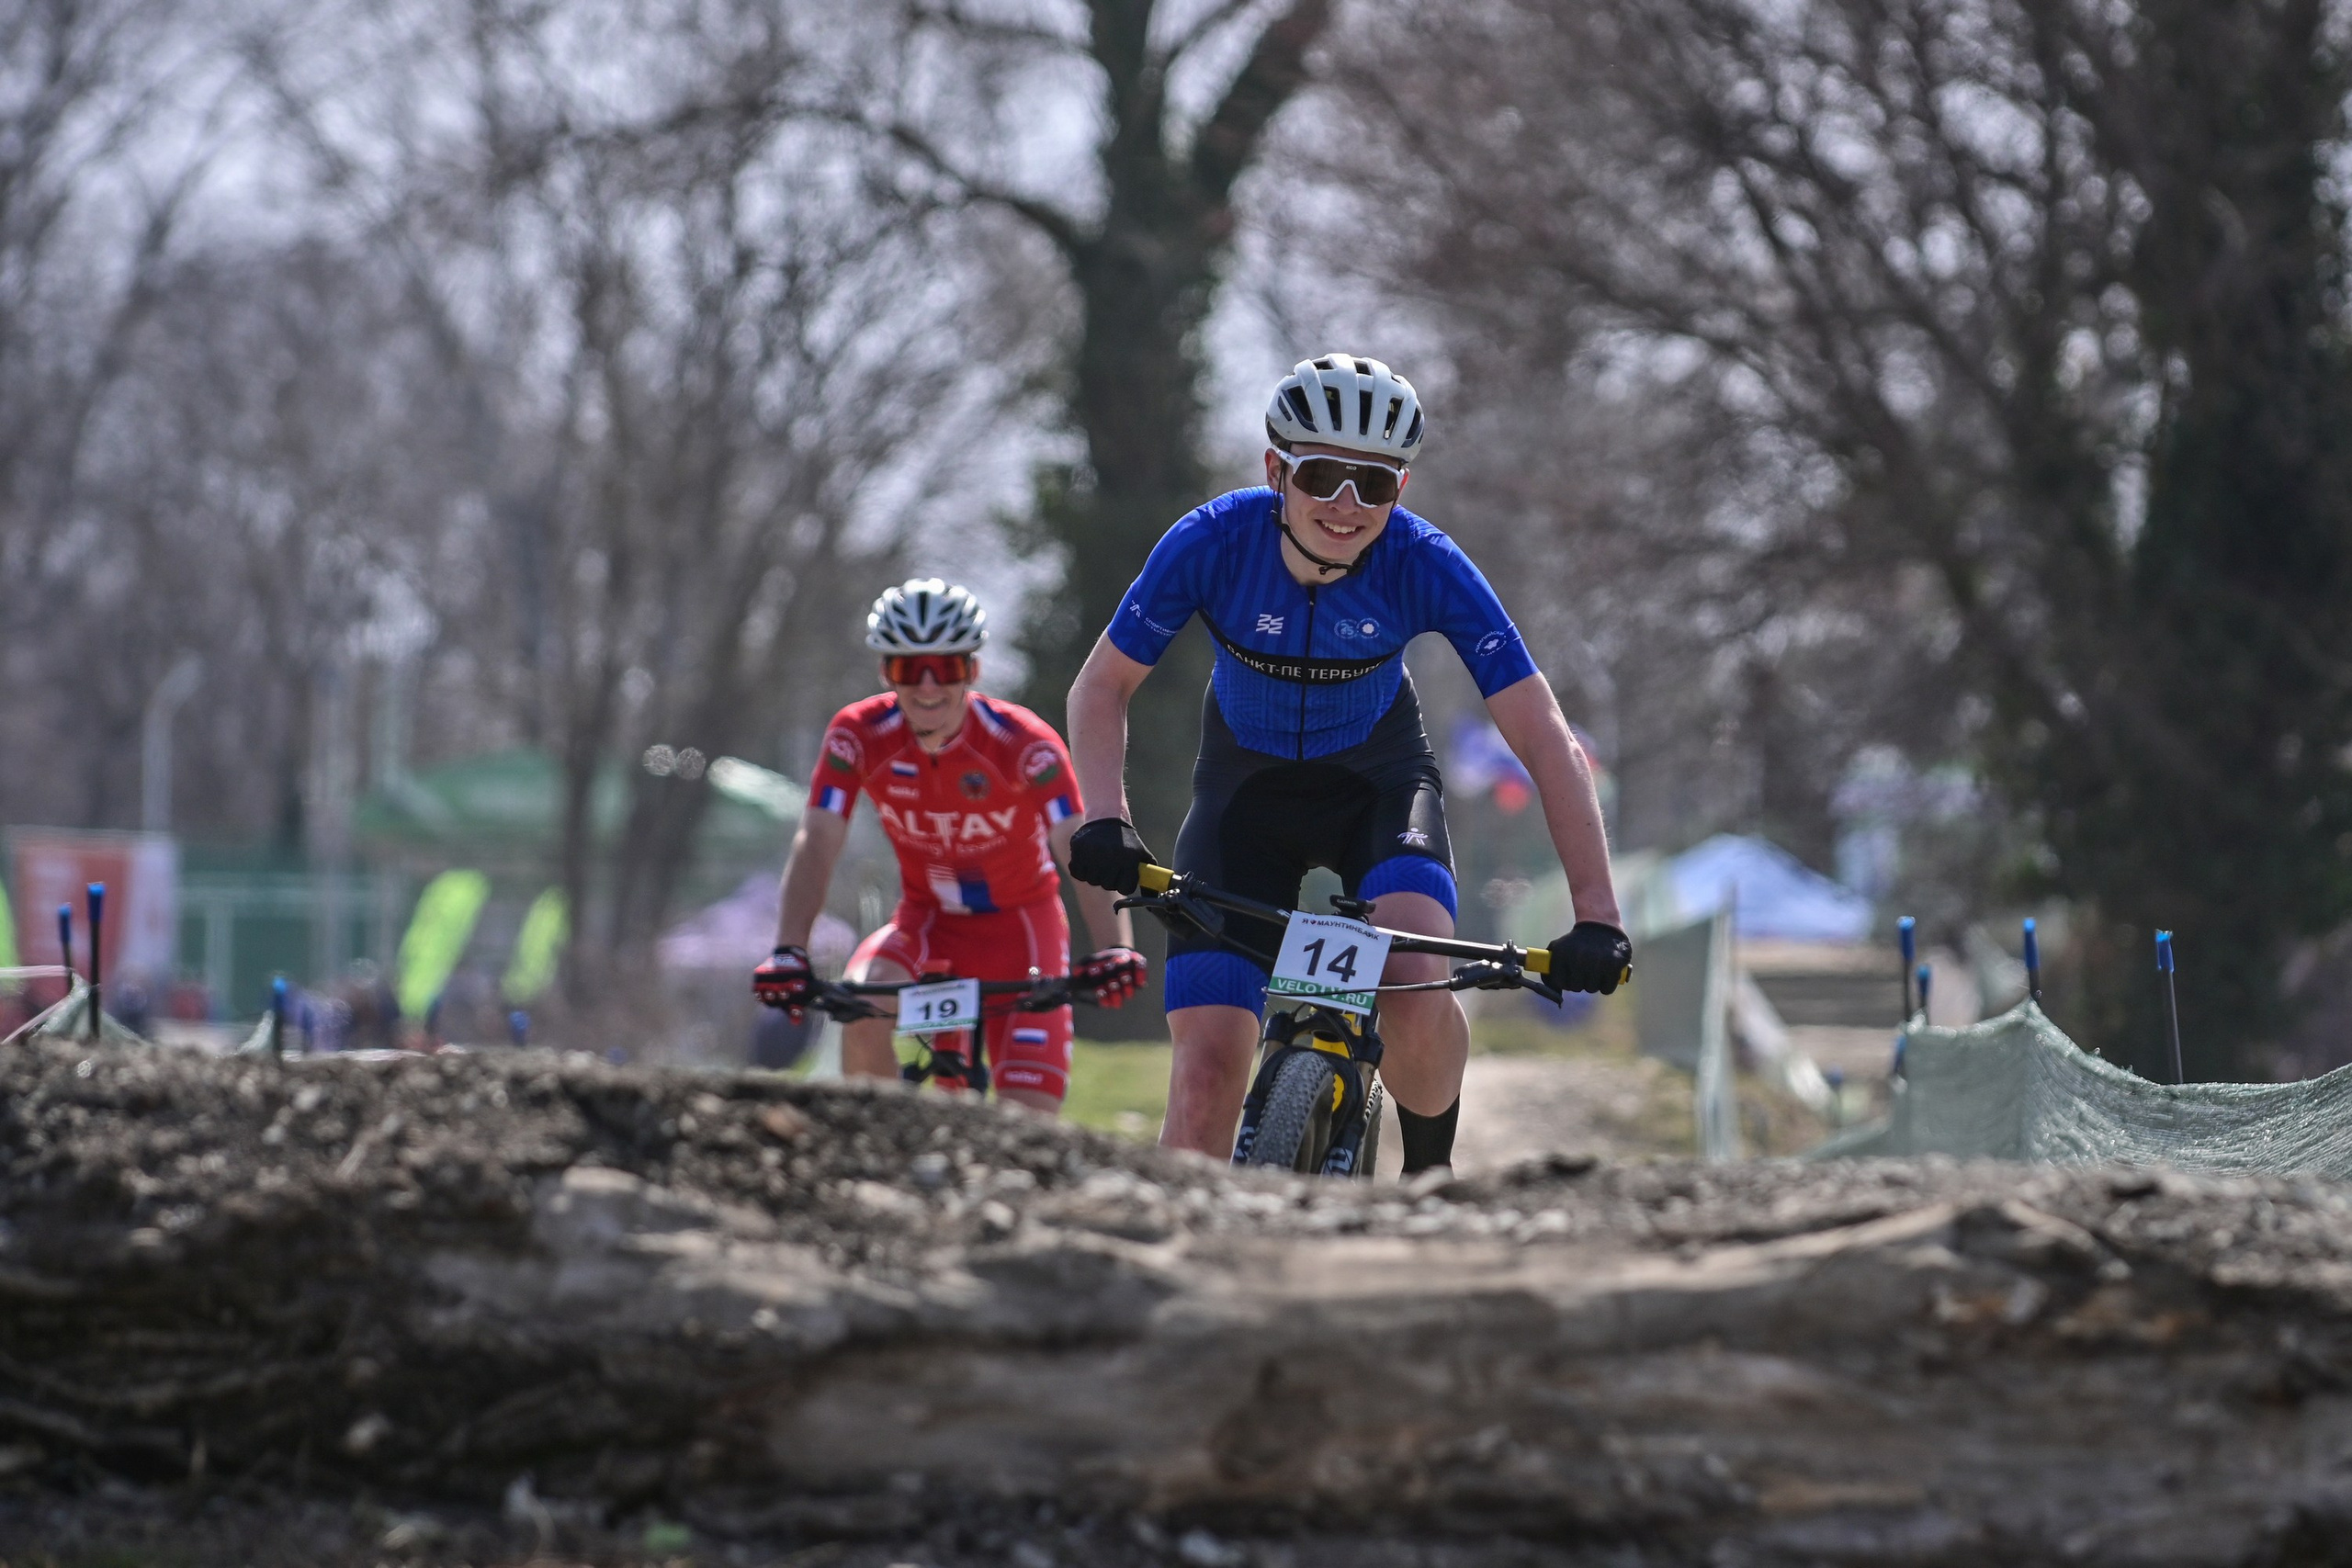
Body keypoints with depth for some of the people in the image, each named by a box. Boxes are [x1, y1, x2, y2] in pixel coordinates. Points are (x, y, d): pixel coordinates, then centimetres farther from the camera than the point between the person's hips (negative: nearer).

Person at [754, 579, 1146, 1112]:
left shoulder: (1023, 743, -24)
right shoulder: (858, 735, -18)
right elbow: (816, 844, -25)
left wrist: (1114, 948, -51)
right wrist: (789, 952, -40)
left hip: (1018, 926, -1)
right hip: (926, 923, 1)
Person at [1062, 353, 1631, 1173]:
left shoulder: (1426, 566, -27)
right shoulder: (1213, 542, -26)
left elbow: (1545, 739, -25)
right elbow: (1101, 688, -14)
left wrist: (1596, 917, -33)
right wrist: (1106, 822, -32)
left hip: (1377, 781, -1)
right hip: (1248, 788, 1)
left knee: (1413, 990, -29)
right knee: (1208, 1064, -14)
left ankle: (1430, 1173, 0)